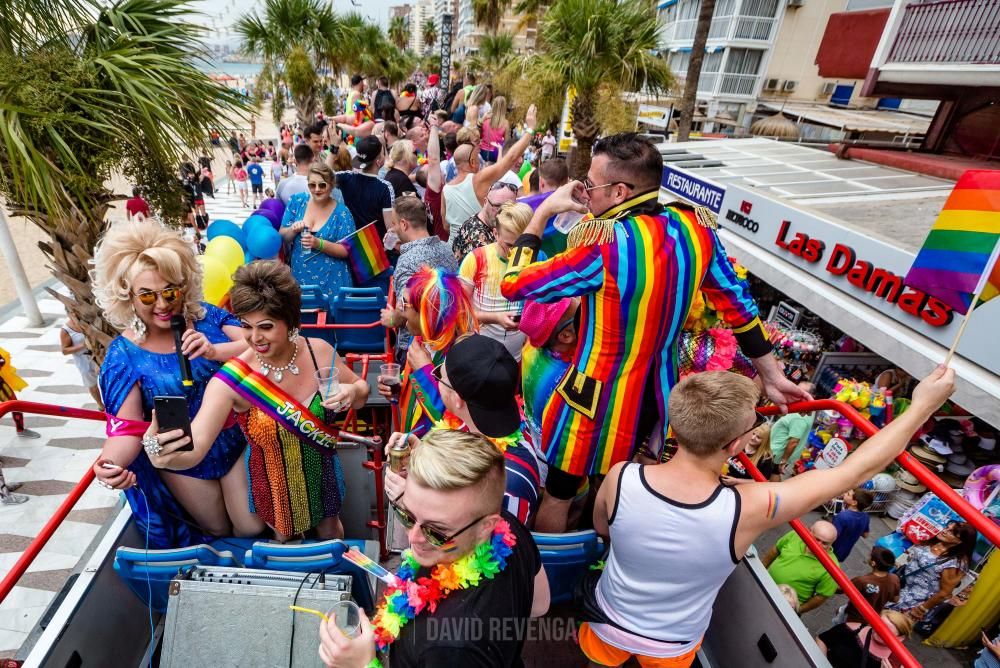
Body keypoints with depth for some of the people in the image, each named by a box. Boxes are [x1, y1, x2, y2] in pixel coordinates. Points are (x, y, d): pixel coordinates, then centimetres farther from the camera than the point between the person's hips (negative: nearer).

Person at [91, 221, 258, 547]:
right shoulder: (124, 354, -16)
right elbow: (127, 426, -19)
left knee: (252, 527, 14)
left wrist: (215, 351, -37)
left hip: (237, 441, 1)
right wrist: (110, 462, -40)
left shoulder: (206, 315, -11)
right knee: (218, 530, 21)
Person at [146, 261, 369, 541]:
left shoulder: (319, 351, -20)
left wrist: (351, 392, -27)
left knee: (331, 534, 28)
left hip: (321, 474, 2)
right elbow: (194, 448, -34)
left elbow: (361, 390, -4)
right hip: (274, 485, -2)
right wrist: (166, 456, -57)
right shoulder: (232, 380, -27)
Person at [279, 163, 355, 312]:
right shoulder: (297, 202, 3)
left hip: (330, 281, -3)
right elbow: (282, 237, 7)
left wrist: (319, 243, -21)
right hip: (299, 277, 3)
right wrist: (293, 230, -15)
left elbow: (347, 250, -8)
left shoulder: (341, 213, -6)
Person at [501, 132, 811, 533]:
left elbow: (514, 285, -18)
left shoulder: (604, 246, -28)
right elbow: (736, 301, 2)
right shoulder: (695, 228, -7)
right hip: (658, 392, 7)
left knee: (557, 494, 17)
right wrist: (771, 374, 14)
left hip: (598, 399, -7)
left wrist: (543, 212, -8)